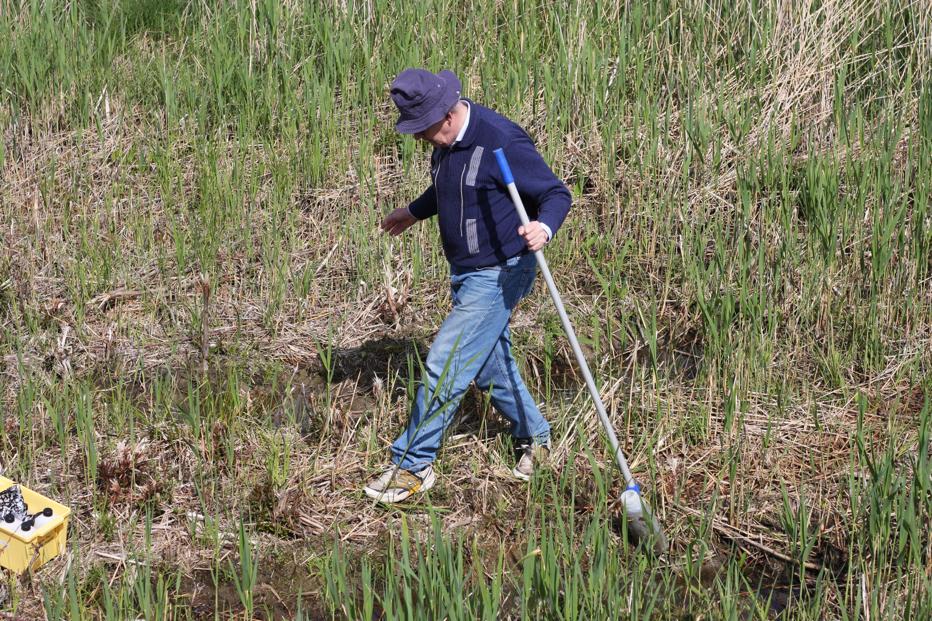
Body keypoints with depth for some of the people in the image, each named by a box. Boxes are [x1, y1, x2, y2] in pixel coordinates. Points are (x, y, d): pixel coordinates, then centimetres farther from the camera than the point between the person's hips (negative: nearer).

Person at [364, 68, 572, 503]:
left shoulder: (501, 141, -24)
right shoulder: (446, 142, 2)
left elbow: (557, 194, -19)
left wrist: (543, 227, -39)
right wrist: (413, 213, 38)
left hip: (499, 274, -9)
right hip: (466, 272, 9)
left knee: (444, 366, -9)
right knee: (491, 366, 18)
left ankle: (412, 465, 1)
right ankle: (534, 438, 38)